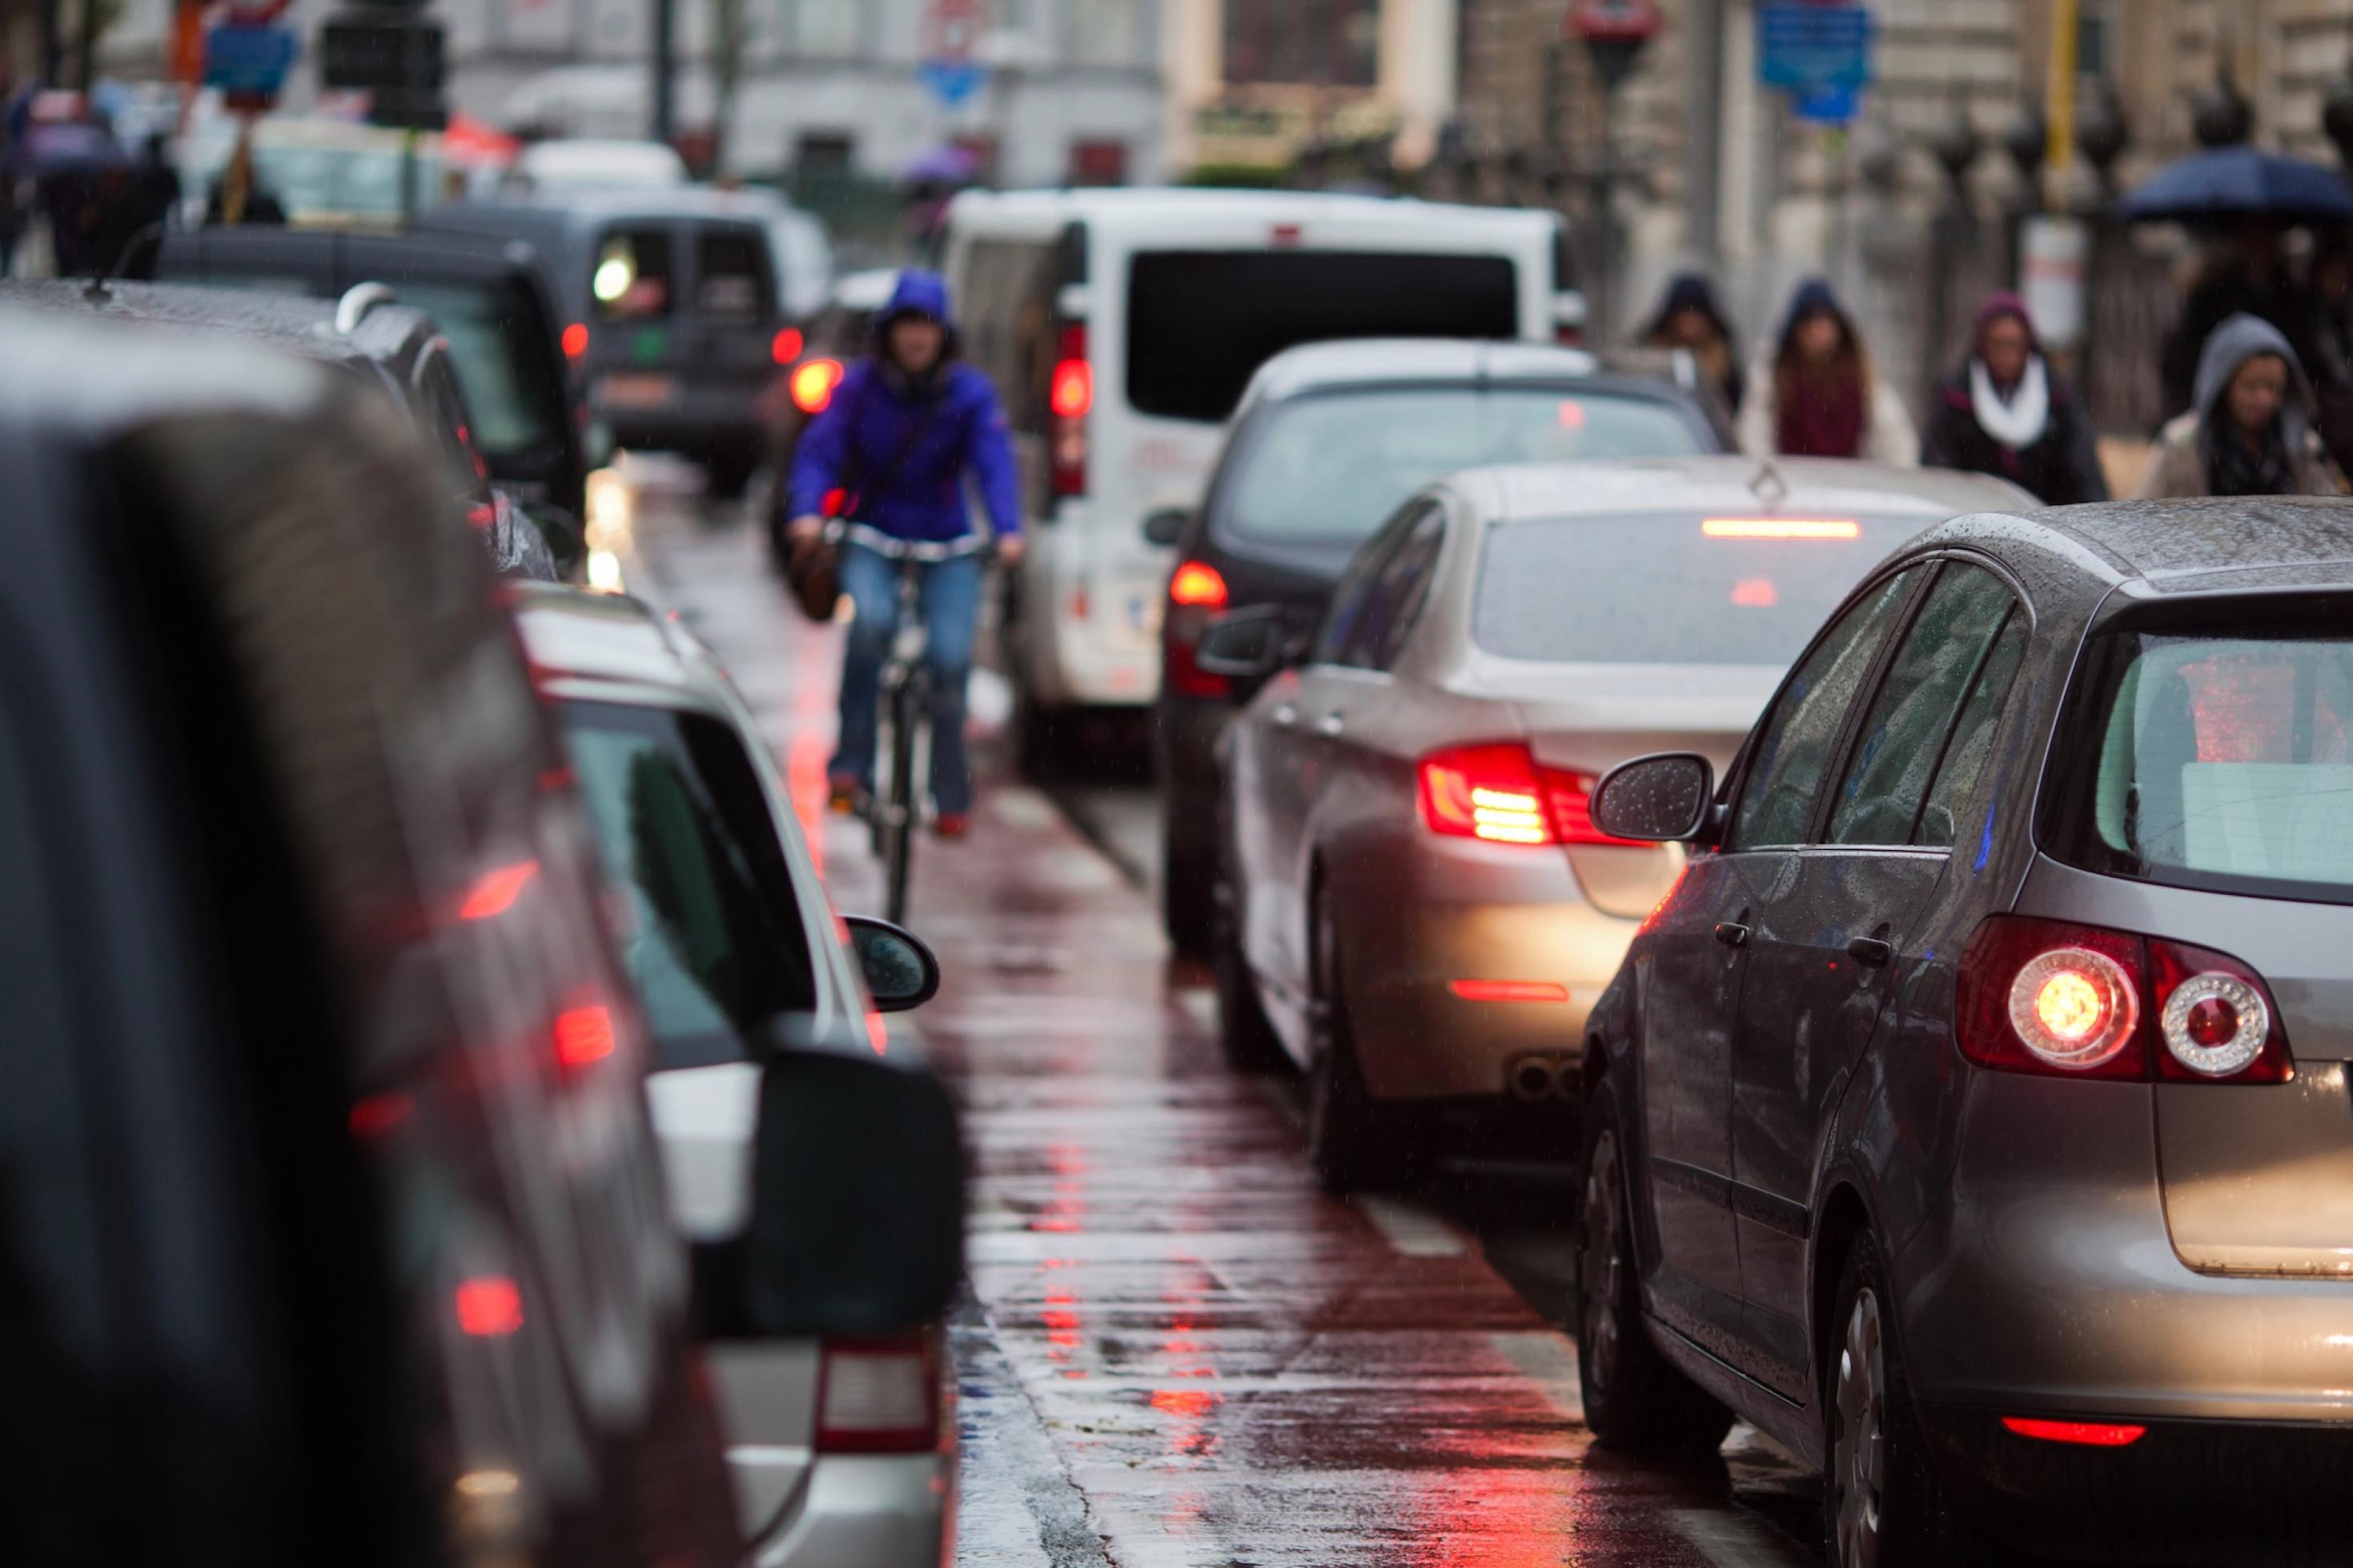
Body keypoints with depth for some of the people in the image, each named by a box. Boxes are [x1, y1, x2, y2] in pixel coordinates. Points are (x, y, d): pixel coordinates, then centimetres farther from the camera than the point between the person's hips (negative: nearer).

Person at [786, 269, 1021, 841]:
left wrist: (1008, 530, -32)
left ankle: (951, 797, 5)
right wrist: (808, 511, -30)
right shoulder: (859, 387, -3)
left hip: (947, 546, 0)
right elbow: (819, 450, -10)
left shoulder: (971, 393, -4)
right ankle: (853, 762, -21)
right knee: (870, 621, -30)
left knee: (949, 658, -12)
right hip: (872, 540, 0)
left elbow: (994, 463, -14)